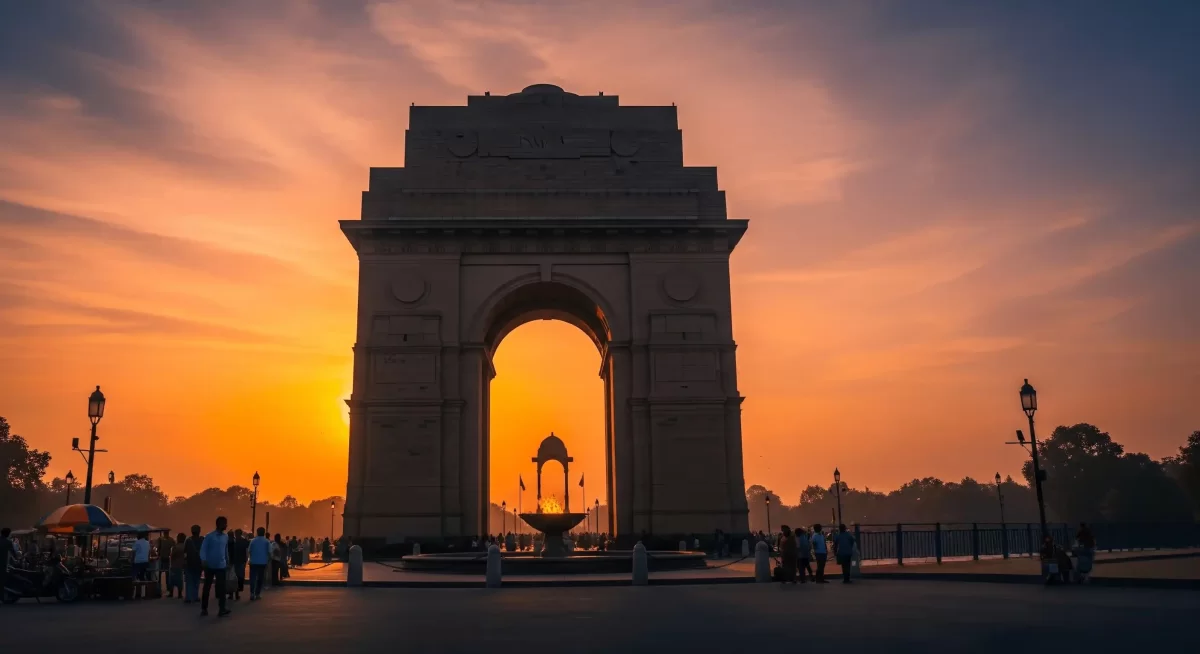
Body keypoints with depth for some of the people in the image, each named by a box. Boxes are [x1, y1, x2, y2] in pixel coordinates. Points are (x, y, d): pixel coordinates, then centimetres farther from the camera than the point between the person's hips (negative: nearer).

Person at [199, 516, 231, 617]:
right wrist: (203, 560, -27)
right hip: (210, 566, -3)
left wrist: (227, 560, 21)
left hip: (221, 566, 3)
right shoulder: (209, 536, -9)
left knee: (221, 587, -4)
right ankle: (204, 609, 16)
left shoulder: (226, 536, 6)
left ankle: (222, 609, -7)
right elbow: (203, 548, -14)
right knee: (207, 587, 7)